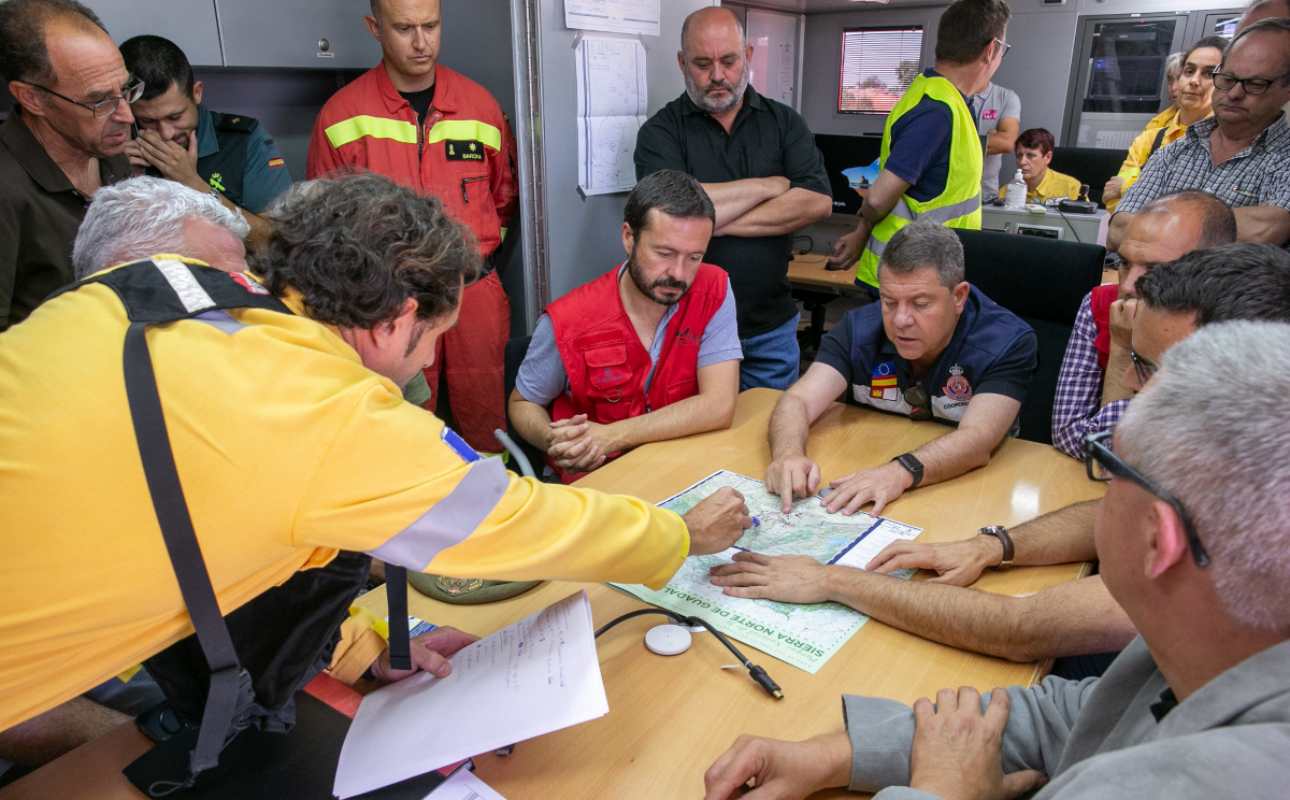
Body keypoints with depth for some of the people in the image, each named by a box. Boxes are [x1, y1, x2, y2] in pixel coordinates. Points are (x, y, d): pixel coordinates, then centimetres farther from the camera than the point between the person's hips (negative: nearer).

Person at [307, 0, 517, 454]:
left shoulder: (479, 105, 4)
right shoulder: (342, 117, -3)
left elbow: (504, 198, 15)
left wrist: (470, 250, 10)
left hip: (475, 288, 2)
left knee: (486, 416, 8)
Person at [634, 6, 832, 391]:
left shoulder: (785, 122, 5)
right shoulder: (660, 131, -3)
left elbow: (817, 202, -10)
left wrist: (716, 223, -17)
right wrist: (770, 185, -11)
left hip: (772, 324, 3)